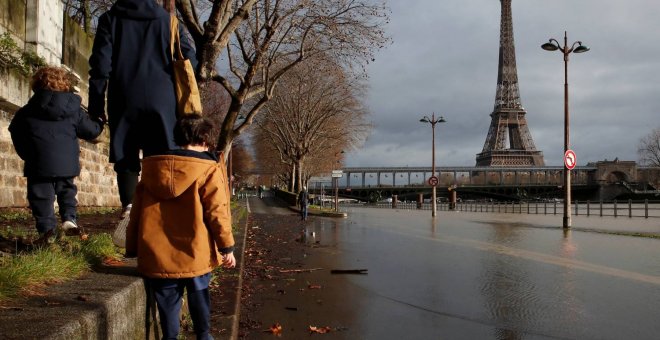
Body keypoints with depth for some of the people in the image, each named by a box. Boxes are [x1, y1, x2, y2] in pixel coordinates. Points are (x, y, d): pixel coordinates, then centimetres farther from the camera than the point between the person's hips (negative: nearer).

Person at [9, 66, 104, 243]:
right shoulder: (74, 110, 1)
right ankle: (69, 217, 4)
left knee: (41, 195, 4)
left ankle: (47, 229, -1)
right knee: (67, 190, 20)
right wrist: (99, 124, 28)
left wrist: (26, 154, 27)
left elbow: (16, 131, 14)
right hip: (67, 163, 2)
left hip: (39, 163, -2)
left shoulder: (27, 112, 3)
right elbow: (91, 131, 7)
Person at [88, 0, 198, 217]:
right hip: (162, 103, 1)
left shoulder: (110, 19, 8)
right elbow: (188, 61, 4)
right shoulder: (168, 20, 11)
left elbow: (100, 66, 0)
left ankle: (128, 205, -7)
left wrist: (96, 107, 3)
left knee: (125, 158, 5)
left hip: (124, 103, 0)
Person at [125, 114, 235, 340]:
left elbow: (137, 212, 9)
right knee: (198, 296, 16)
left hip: (157, 255, 3)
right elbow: (217, 212, -11)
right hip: (195, 254, -3)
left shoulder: (151, 168, 5)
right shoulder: (209, 170, -9)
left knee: (167, 301, 13)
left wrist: (132, 248, 16)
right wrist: (227, 247, -3)